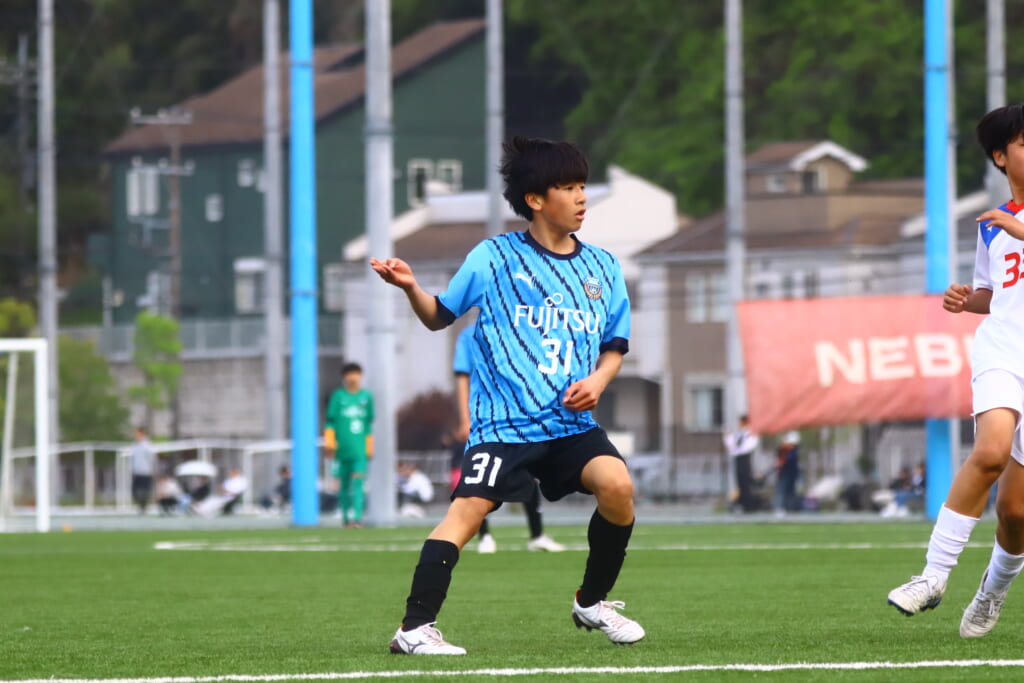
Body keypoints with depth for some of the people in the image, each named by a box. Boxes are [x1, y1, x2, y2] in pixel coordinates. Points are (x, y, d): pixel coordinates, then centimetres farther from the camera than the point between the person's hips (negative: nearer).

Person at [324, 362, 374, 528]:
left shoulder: (366, 397, 11)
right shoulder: (338, 396, 4)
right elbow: (330, 420, 4)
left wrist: (369, 446, 17)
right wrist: (329, 442, -5)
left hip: (360, 450, 1)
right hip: (342, 449, -1)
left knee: (358, 483, -12)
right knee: (344, 484, 5)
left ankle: (356, 517, -19)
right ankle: (346, 517, 17)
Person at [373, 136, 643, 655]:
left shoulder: (602, 268, 12)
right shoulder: (494, 257, 2)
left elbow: (614, 345, 20)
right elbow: (439, 316, 10)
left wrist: (597, 381, -1)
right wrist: (410, 288, -10)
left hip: (572, 421, 4)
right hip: (505, 421, -4)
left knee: (617, 483, -19)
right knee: (467, 510, -17)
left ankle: (593, 603, 1)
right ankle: (415, 627, -15)